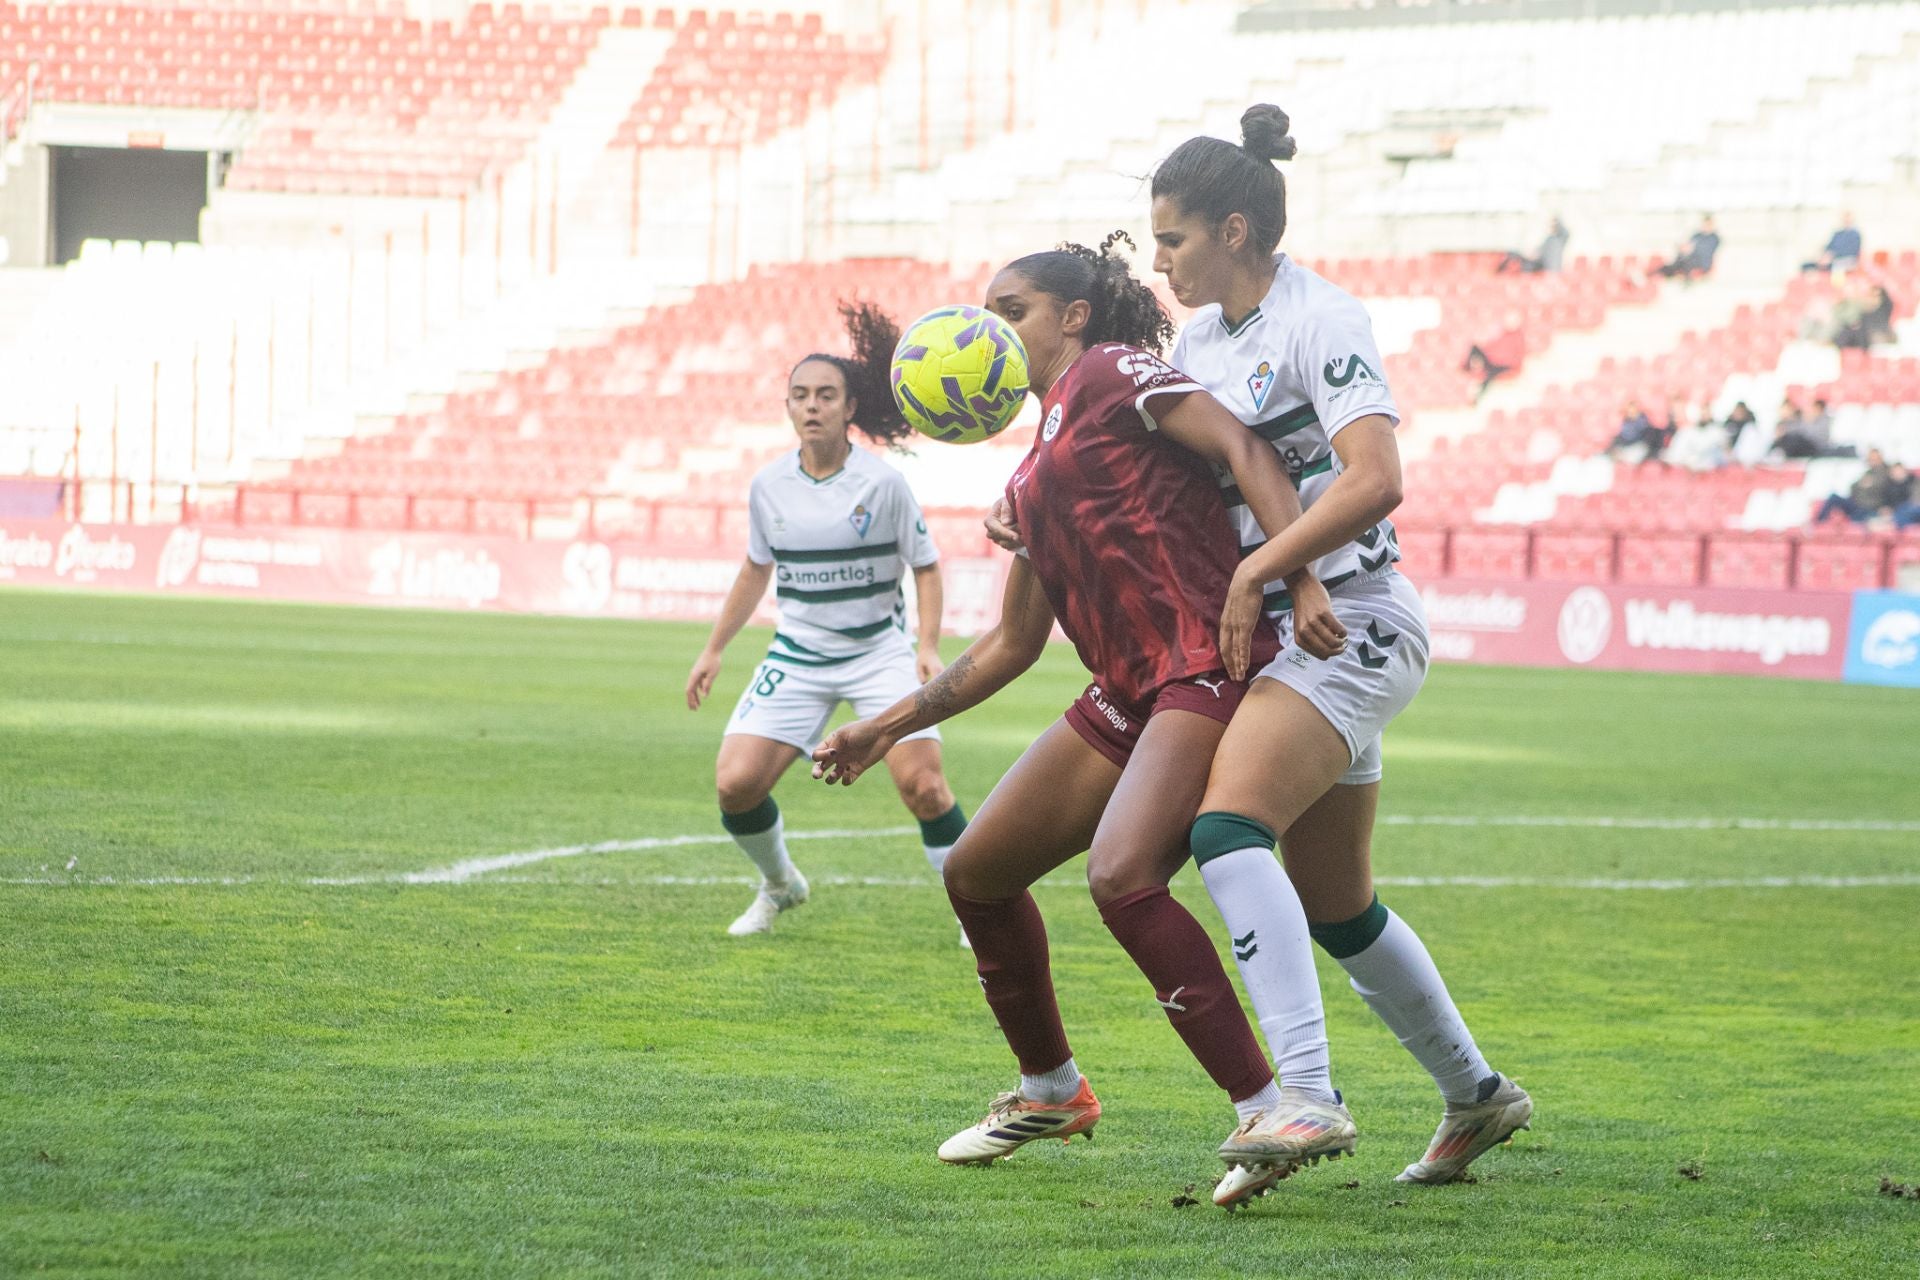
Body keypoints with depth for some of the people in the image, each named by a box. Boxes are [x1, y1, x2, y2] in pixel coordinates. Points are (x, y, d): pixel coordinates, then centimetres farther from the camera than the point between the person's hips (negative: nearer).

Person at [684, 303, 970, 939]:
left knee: (922, 786, -18)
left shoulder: (883, 483, -10)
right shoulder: (768, 485, 0)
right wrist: (713, 650, 18)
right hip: (797, 655, 3)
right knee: (735, 784, -9)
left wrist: (928, 645, -13)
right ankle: (780, 885, 20)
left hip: (879, 652, -3)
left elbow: (925, 565, 0)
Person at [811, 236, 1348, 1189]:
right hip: (1127, 696, 9)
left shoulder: (1111, 373, 0)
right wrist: (888, 728, 31)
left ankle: (1269, 1109, -24)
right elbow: (1012, 643, 31)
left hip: (1208, 669, -9)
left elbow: (1242, 450, -13)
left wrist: (1296, 577, -27)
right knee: (977, 871, 13)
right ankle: (1050, 1092, 31)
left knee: (1121, 876, -28)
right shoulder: (1032, 475, 25)